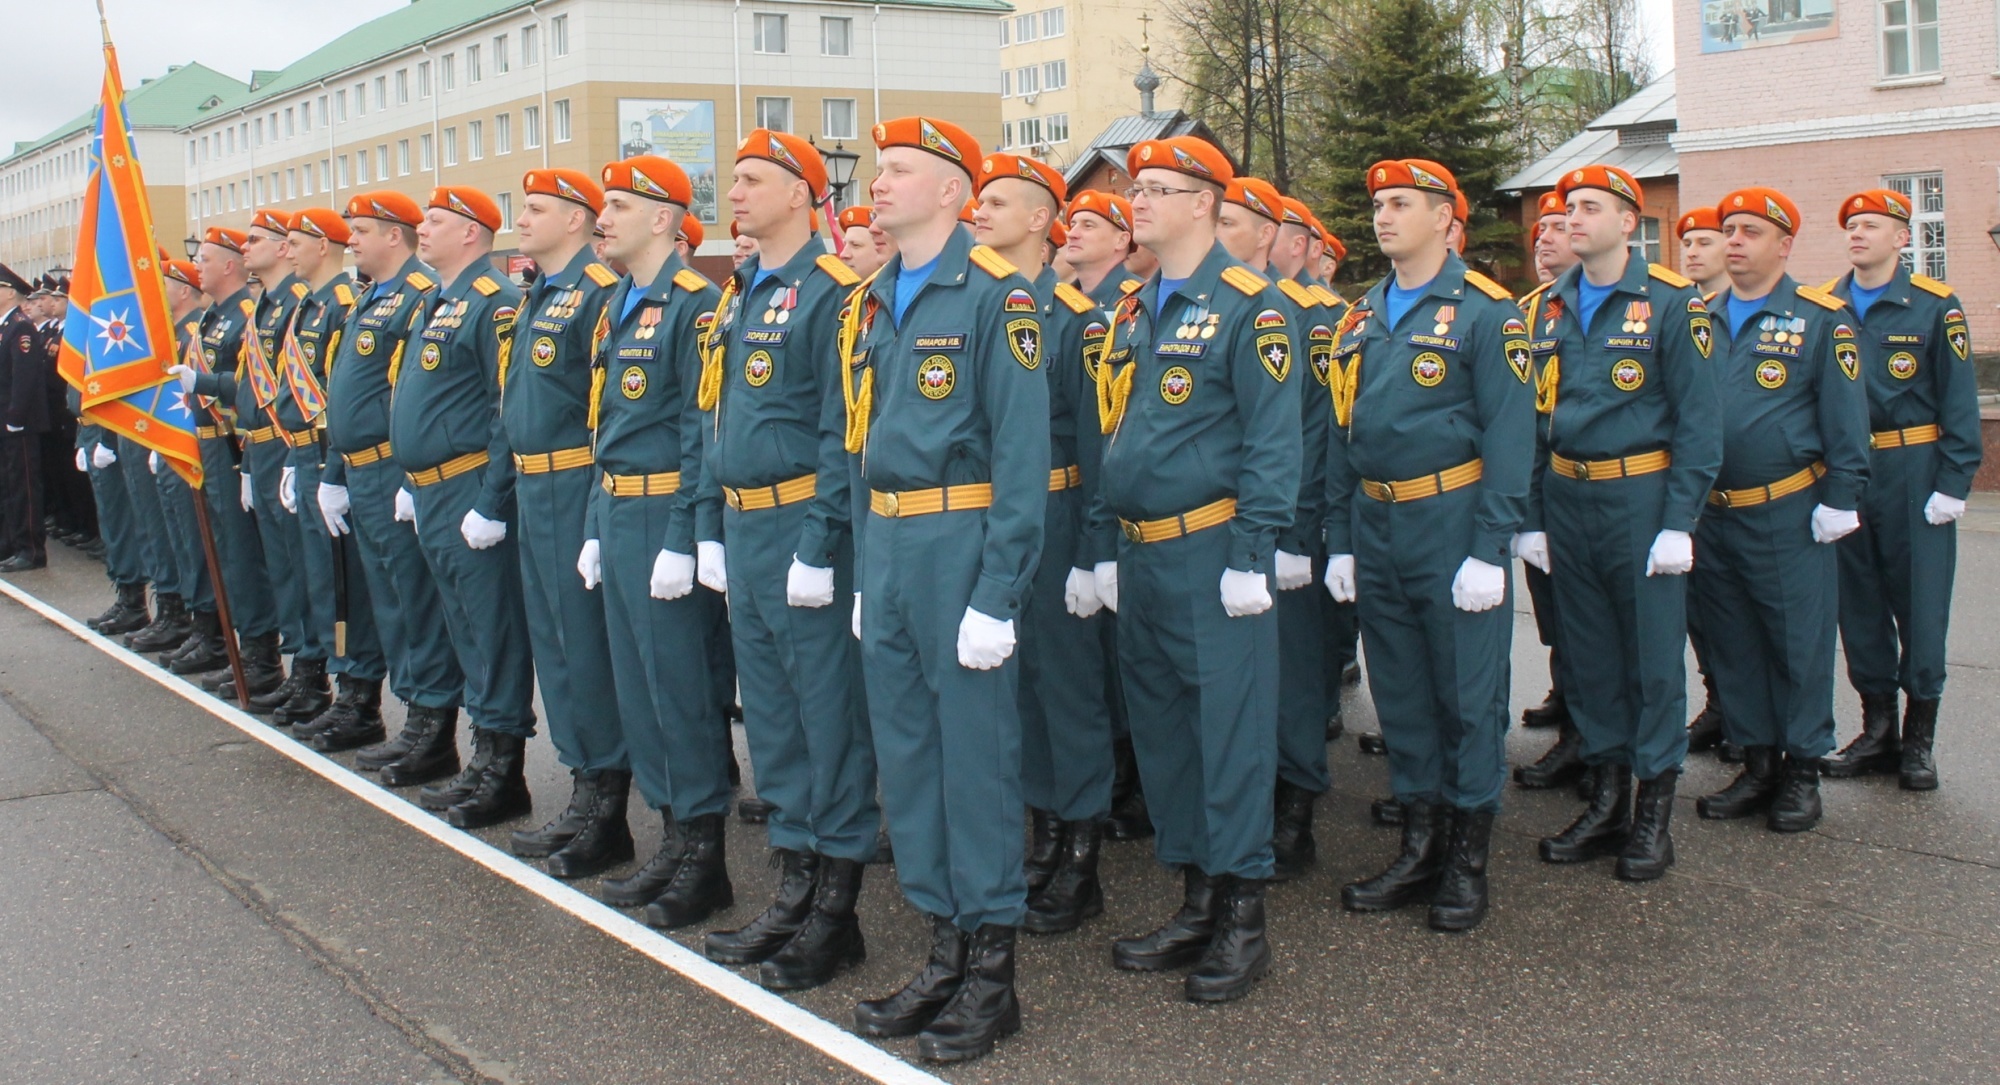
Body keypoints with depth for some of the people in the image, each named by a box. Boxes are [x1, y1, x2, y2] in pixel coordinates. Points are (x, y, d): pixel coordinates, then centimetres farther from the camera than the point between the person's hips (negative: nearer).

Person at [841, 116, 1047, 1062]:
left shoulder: (993, 294, -9)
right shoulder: (869, 305, 14)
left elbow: (1022, 450, -13)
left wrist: (998, 592, -17)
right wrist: (866, 571, 15)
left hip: (962, 540, -8)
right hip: (884, 547, 8)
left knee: (975, 753, 1)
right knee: (904, 748, 12)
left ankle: (992, 972, 14)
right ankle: (946, 950, 25)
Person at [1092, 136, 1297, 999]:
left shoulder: (1247, 304, -8)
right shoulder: (1131, 312, 15)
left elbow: (1274, 438, -13)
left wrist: (1250, 557, -17)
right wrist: (1107, 546, 17)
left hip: (1212, 552, -8)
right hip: (1141, 556, 8)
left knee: (1230, 726, -2)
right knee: (1159, 725, 12)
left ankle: (1242, 920, 9)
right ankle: (1196, 905, 23)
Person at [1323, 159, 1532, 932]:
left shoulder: (1484, 311, -6)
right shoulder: (1361, 319, 12)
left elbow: (1509, 433, -11)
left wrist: (1490, 549, -16)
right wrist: (1340, 540, 10)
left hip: (1451, 521, -6)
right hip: (1375, 528, 6)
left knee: (1468, 693, 3)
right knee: (1398, 692, 12)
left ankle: (1467, 861, 15)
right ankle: (1419, 850, 23)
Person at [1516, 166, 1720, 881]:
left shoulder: (1671, 304, -5)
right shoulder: (1542, 310, 8)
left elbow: (1696, 420, -7)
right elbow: (1528, 420, 11)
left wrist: (1679, 522, -12)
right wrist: (1530, 518, 7)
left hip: (1641, 497, -4)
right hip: (1565, 500, 5)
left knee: (1654, 654, 2)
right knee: (1586, 652, 11)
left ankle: (1655, 814, 13)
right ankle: (1606, 801, 22)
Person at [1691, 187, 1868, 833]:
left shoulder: (1821, 319, -3)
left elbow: (1844, 418, -5)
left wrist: (1840, 500, -10)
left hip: (1788, 515, -5)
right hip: (1712, 516, 5)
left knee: (1799, 645, 3)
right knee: (1732, 645, 10)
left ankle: (1802, 772, 15)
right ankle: (1757, 765, 22)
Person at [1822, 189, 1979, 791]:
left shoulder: (1935, 306, -2)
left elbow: (1958, 402, -3)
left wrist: (1953, 485, -9)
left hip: (1913, 472, -3)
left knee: (1920, 599, 1)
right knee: (1858, 600, 7)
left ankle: (1919, 738, 12)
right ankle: (1876, 730, 18)